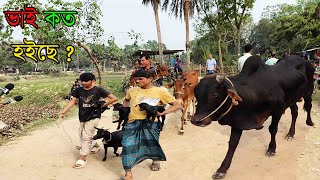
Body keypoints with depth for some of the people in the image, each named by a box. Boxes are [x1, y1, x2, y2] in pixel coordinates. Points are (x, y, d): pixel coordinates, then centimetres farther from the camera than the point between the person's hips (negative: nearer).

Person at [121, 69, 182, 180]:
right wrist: (125, 106, 10)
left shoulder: (160, 91, -3)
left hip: (150, 123, -2)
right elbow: (126, 101, 32)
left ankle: (155, 160, 48)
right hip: (132, 123, 2)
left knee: (152, 144, 13)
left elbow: (178, 104, -2)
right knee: (128, 145, -6)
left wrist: (163, 113, -14)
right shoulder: (132, 90, 8)